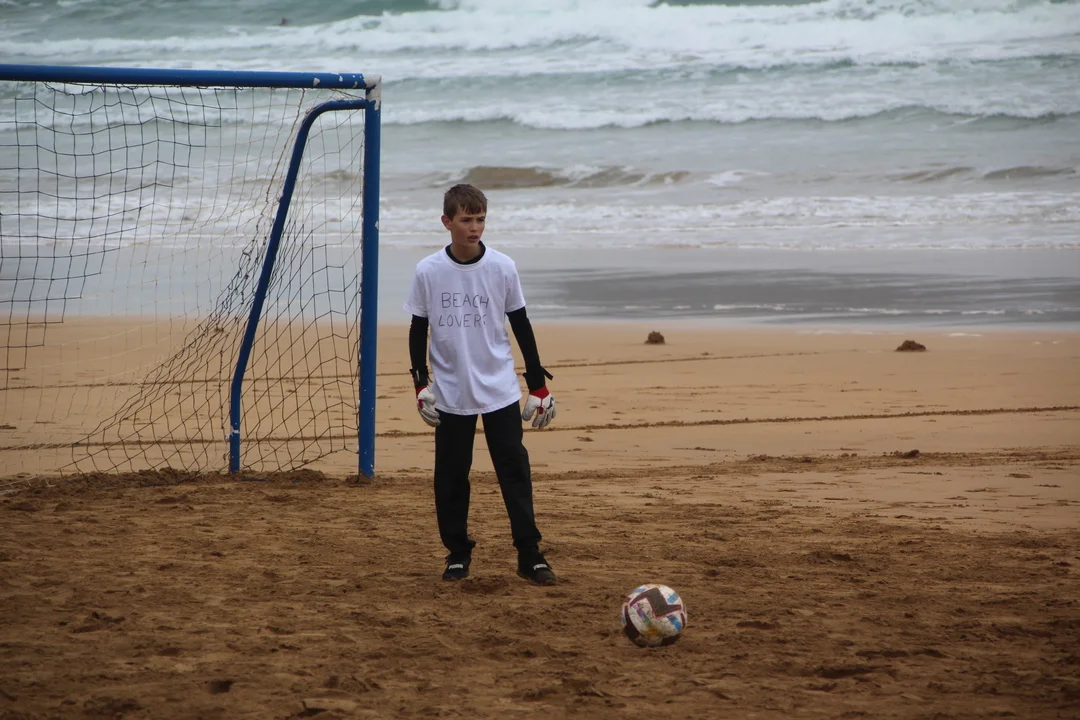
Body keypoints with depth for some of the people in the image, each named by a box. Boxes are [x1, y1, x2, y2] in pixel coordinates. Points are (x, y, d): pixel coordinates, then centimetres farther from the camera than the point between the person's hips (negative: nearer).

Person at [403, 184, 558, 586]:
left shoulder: (502, 268, -2)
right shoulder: (428, 272, -3)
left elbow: (521, 326, 5)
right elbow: (418, 330, 5)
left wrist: (539, 385, 5)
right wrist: (421, 384, -4)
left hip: (501, 391, 0)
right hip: (450, 394, 0)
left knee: (515, 470, -3)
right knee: (451, 476, 6)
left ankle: (530, 555, 1)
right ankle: (457, 553, 18)